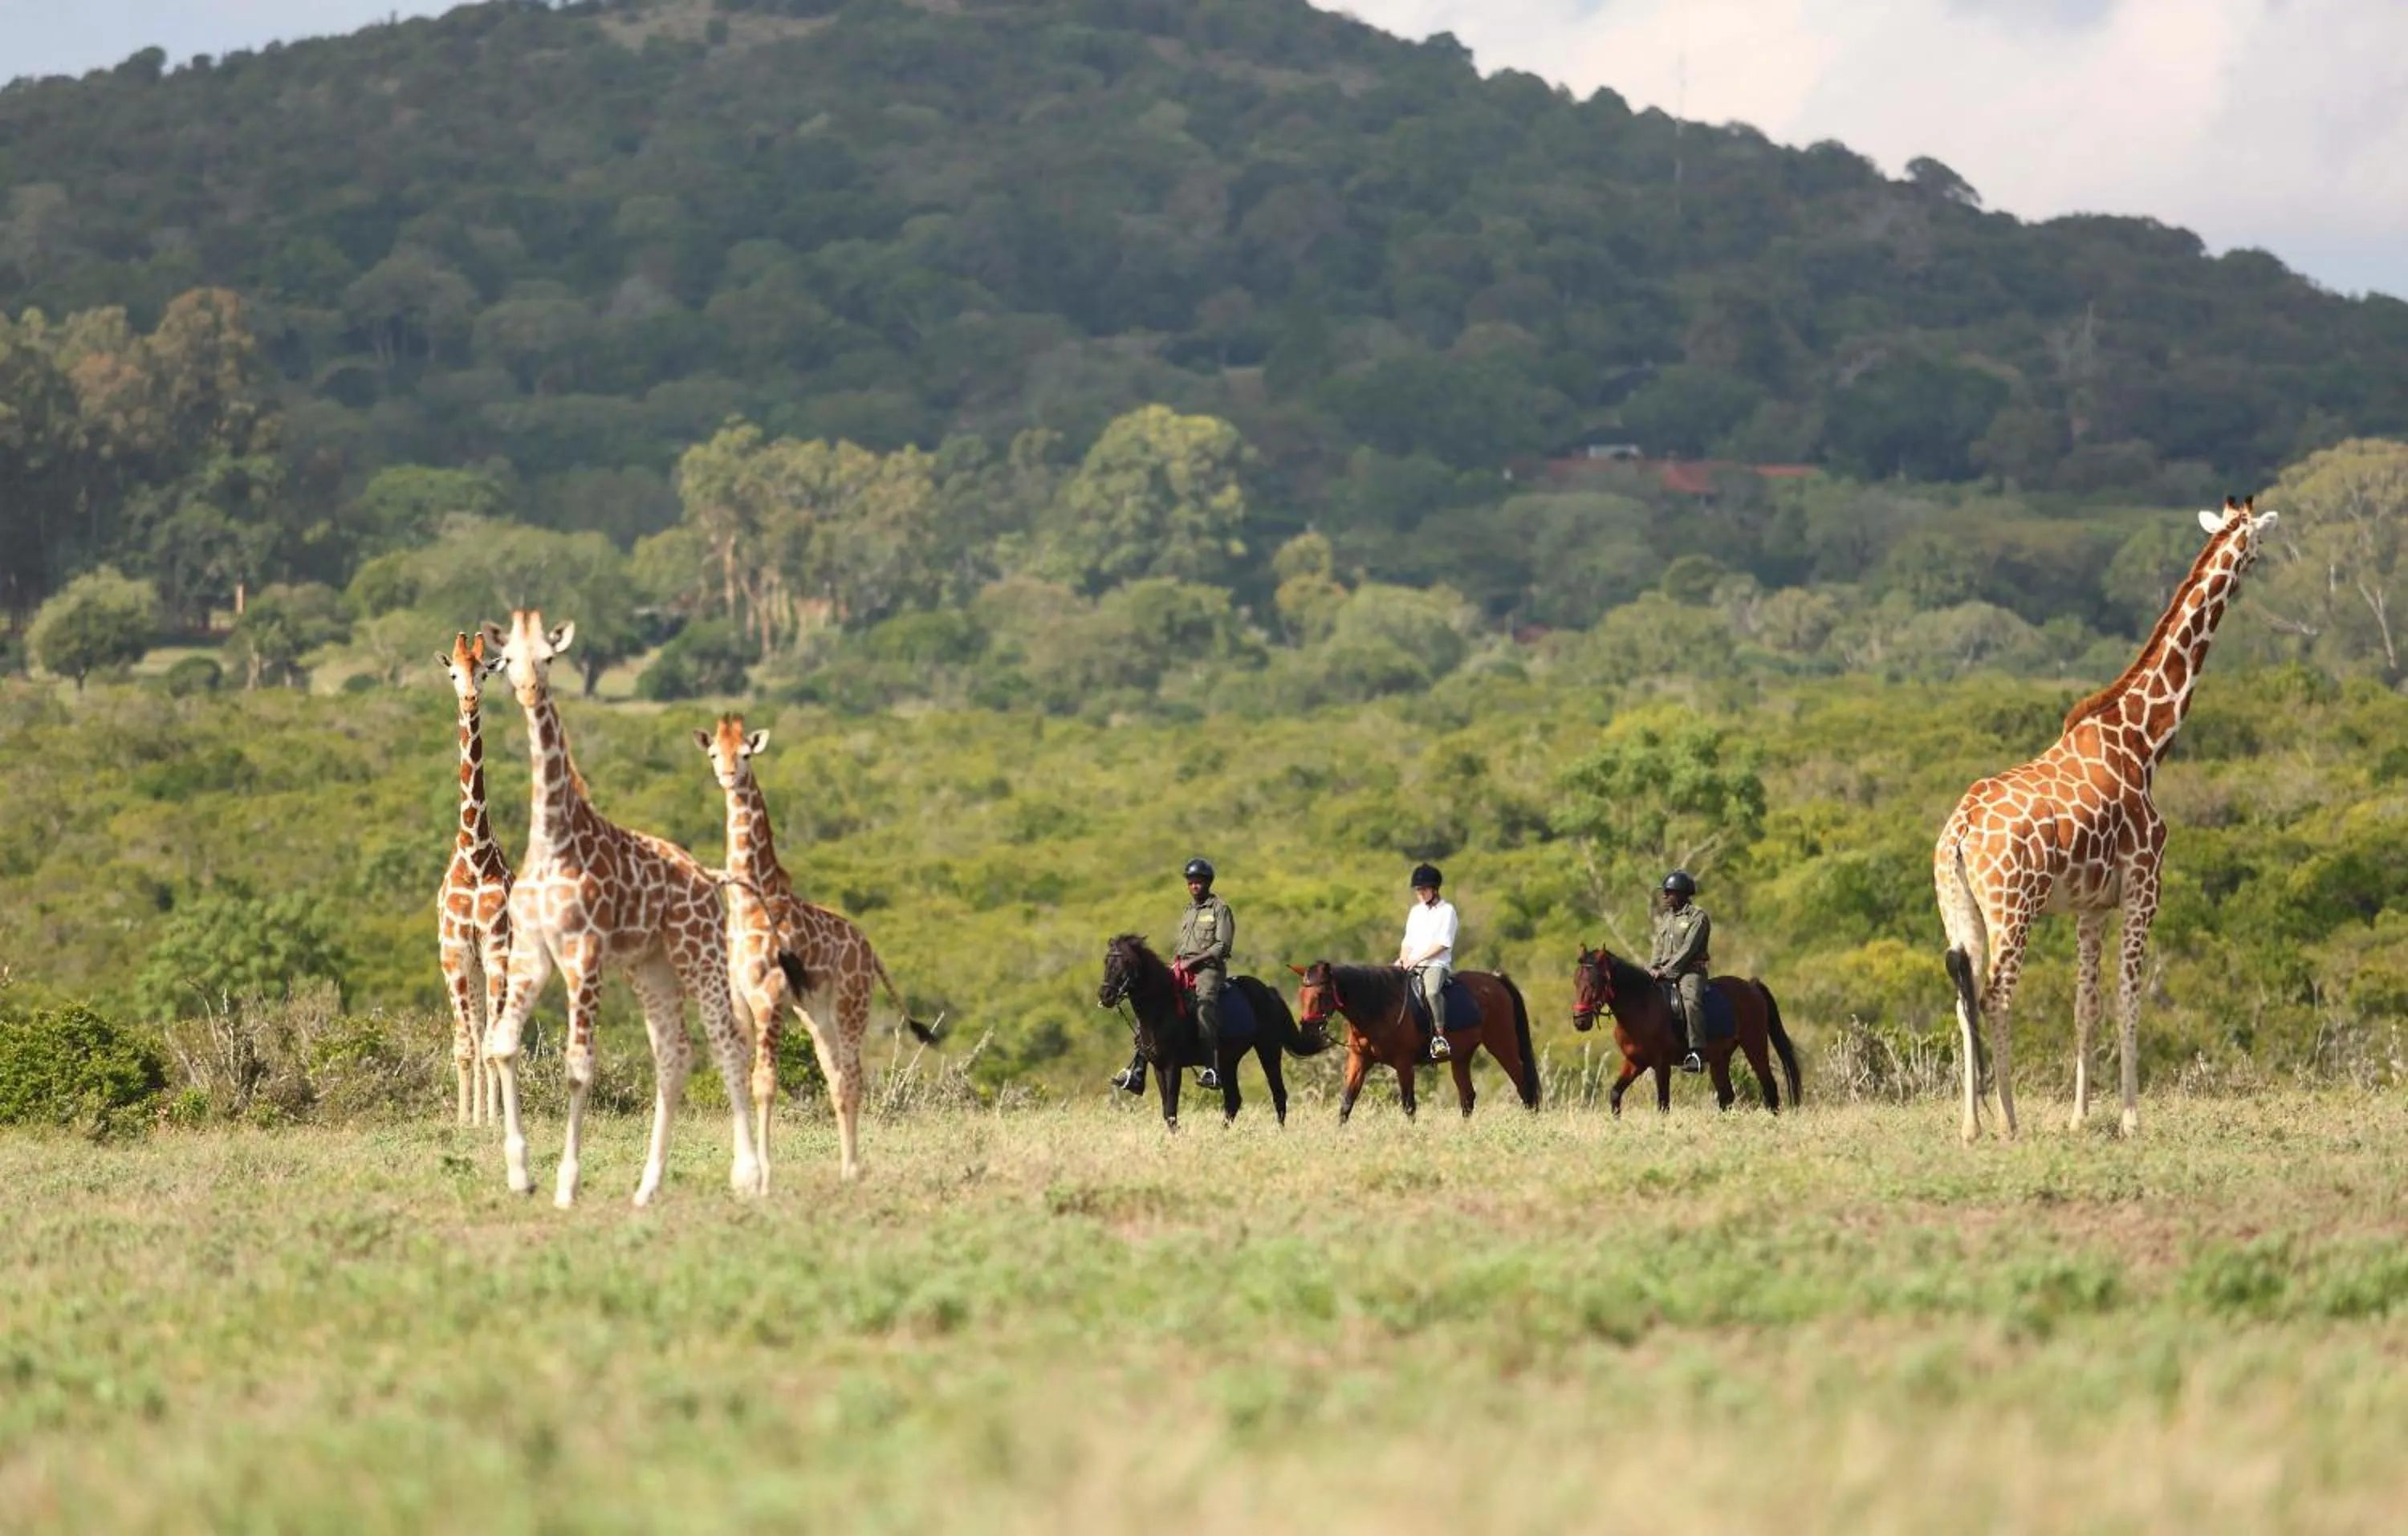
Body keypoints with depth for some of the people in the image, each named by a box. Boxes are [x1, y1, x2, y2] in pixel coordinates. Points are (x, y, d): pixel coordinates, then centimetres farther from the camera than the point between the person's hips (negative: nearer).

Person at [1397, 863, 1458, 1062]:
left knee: (1431, 991, -37)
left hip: (1437, 964, -7)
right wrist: (1403, 958, 0)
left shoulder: (1446, 911, 0)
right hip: (1412, 965, 7)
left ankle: (1439, 1037, -37)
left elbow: (1443, 943, -8)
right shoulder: (1415, 912, 20)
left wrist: (1417, 958, -14)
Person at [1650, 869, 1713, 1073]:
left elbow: (1688, 949, -14)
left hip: (1690, 971, -8)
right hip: (1665, 973, 8)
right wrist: (1653, 968, -2)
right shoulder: (1664, 918, 17)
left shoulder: (1698, 916, -6)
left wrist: (1667, 971, -20)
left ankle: (1697, 1054, -39)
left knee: (1691, 1001, -34)